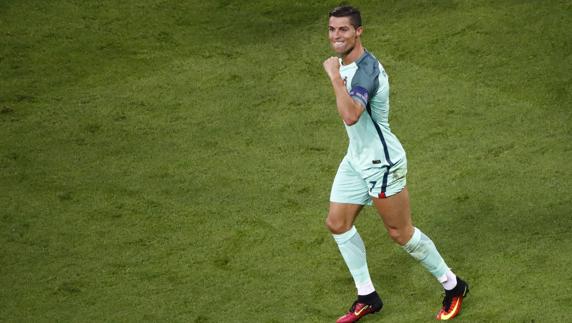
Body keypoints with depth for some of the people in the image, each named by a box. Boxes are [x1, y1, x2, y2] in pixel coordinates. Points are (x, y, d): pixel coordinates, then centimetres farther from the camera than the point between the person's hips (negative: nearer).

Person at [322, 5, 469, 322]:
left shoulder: (366, 70, -28)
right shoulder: (345, 62, 3)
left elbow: (350, 116, -45)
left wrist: (335, 77, -39)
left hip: (381, 163, -10)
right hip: (356, 159, 10)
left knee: (400, 233, 2)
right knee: (337, 223, 9)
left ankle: (452, 286, 21)